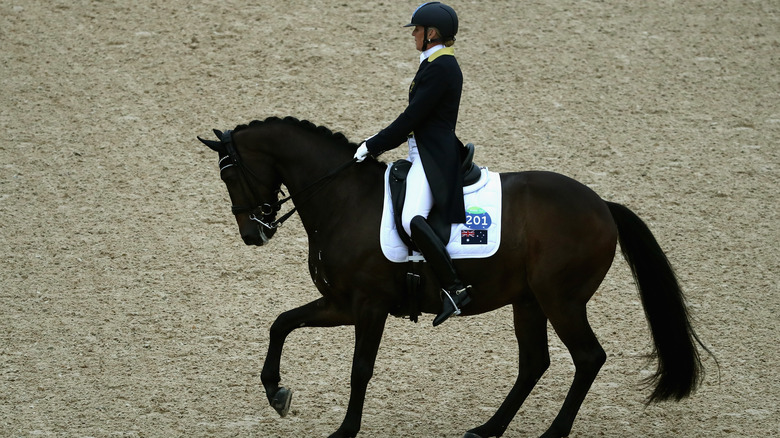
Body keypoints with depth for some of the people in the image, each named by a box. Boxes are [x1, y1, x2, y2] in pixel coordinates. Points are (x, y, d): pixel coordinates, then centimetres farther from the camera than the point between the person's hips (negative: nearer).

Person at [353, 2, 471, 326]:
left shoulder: (440, 68, -16)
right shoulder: (438, 64, 17)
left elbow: (411, 117, -17)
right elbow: (415, 118, 23)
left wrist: (375, 146, -10)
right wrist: (380, 143, 18)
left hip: (433, 157, -12)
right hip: (423, 154, 12)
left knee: (412, 219, -30)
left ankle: (454, 288, -28)